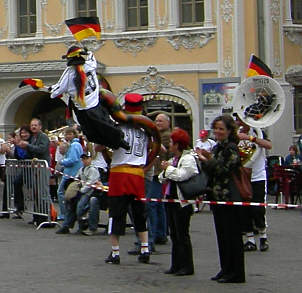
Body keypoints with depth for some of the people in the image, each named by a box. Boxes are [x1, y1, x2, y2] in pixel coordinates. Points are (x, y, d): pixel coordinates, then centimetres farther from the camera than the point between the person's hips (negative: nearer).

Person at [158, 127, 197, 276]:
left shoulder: (188, 159, -9)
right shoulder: (173, 159, 18)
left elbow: (182, 175, -24)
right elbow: (162, 178, 20)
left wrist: (168, 168, -11)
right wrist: (164, 172, -1)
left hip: (182, 201, -9)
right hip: (171, 199, 9)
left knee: (182, 235, -6)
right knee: (174, 234, 11)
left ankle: (187, 266, 0)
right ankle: (176, 265, 16)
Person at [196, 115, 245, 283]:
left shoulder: (231, 148, -11)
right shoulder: (217, 148, 15)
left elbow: (223, 170, -18)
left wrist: (207, 160, -15)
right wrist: (205, 159, 4)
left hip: (230, 198, -9)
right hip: (218, 198, 9)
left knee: (232, 235, -4)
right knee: (222, 235, 12)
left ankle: (236, 273, 1)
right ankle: (226, 270, 20)